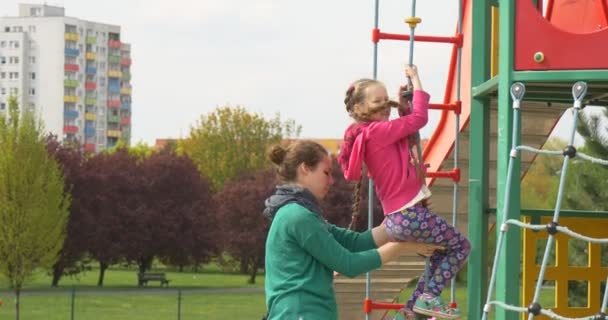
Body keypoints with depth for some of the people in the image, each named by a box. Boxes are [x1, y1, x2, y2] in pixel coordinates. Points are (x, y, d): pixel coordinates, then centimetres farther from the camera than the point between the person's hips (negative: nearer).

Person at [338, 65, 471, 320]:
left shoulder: (369, 134, 15)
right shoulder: (378, 130, -14)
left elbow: (408, 128, 27)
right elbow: (419, 118, -14)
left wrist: (403, 106, 16)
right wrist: (415, 79, -5)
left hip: (399, 217, 10)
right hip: (409, 216, -10)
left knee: (442, 255, 23)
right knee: (461, 245, 0)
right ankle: (429, 297, -4)